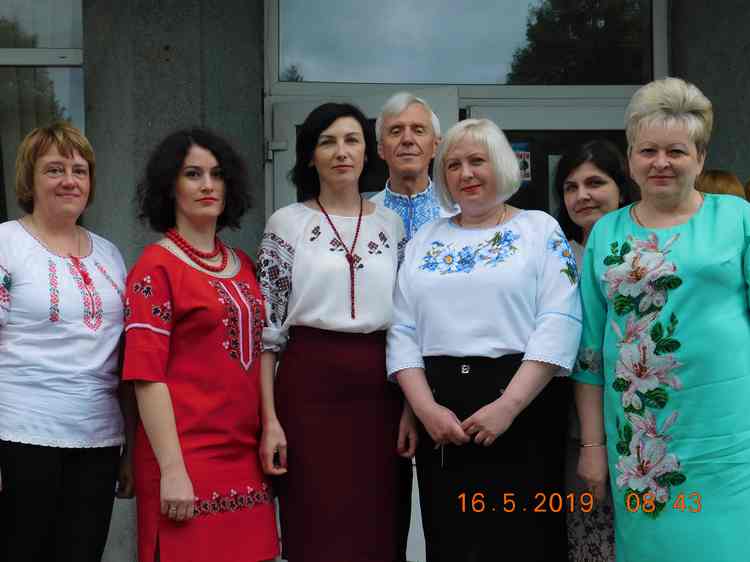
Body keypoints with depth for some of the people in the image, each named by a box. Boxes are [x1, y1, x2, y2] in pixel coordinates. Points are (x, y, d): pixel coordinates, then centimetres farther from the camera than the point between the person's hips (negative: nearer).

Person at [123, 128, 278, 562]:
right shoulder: (157, 266, -7)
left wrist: (268, 436, 9)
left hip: (246, 456, 6)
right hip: (187, 457, -6)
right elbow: (147, 374, -13)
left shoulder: (243, 265, 12)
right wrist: (171, 470, -17)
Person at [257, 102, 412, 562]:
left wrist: (411, 407, 4)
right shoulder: (287, 223, 1)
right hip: (310, 385, -2)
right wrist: (270, 419, -8)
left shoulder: (391, 224, 9)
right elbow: (266, 327, -1)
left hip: (378, 388, 3)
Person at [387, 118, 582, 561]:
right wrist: (426, 407, -7)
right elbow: (403, 332, 8)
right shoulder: (425, 240, 14)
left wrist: (508, 405, -17)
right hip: (441, 421, 3)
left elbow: (559, 323, -9)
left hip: (523, 411, -3)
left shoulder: (540, 229, 3)